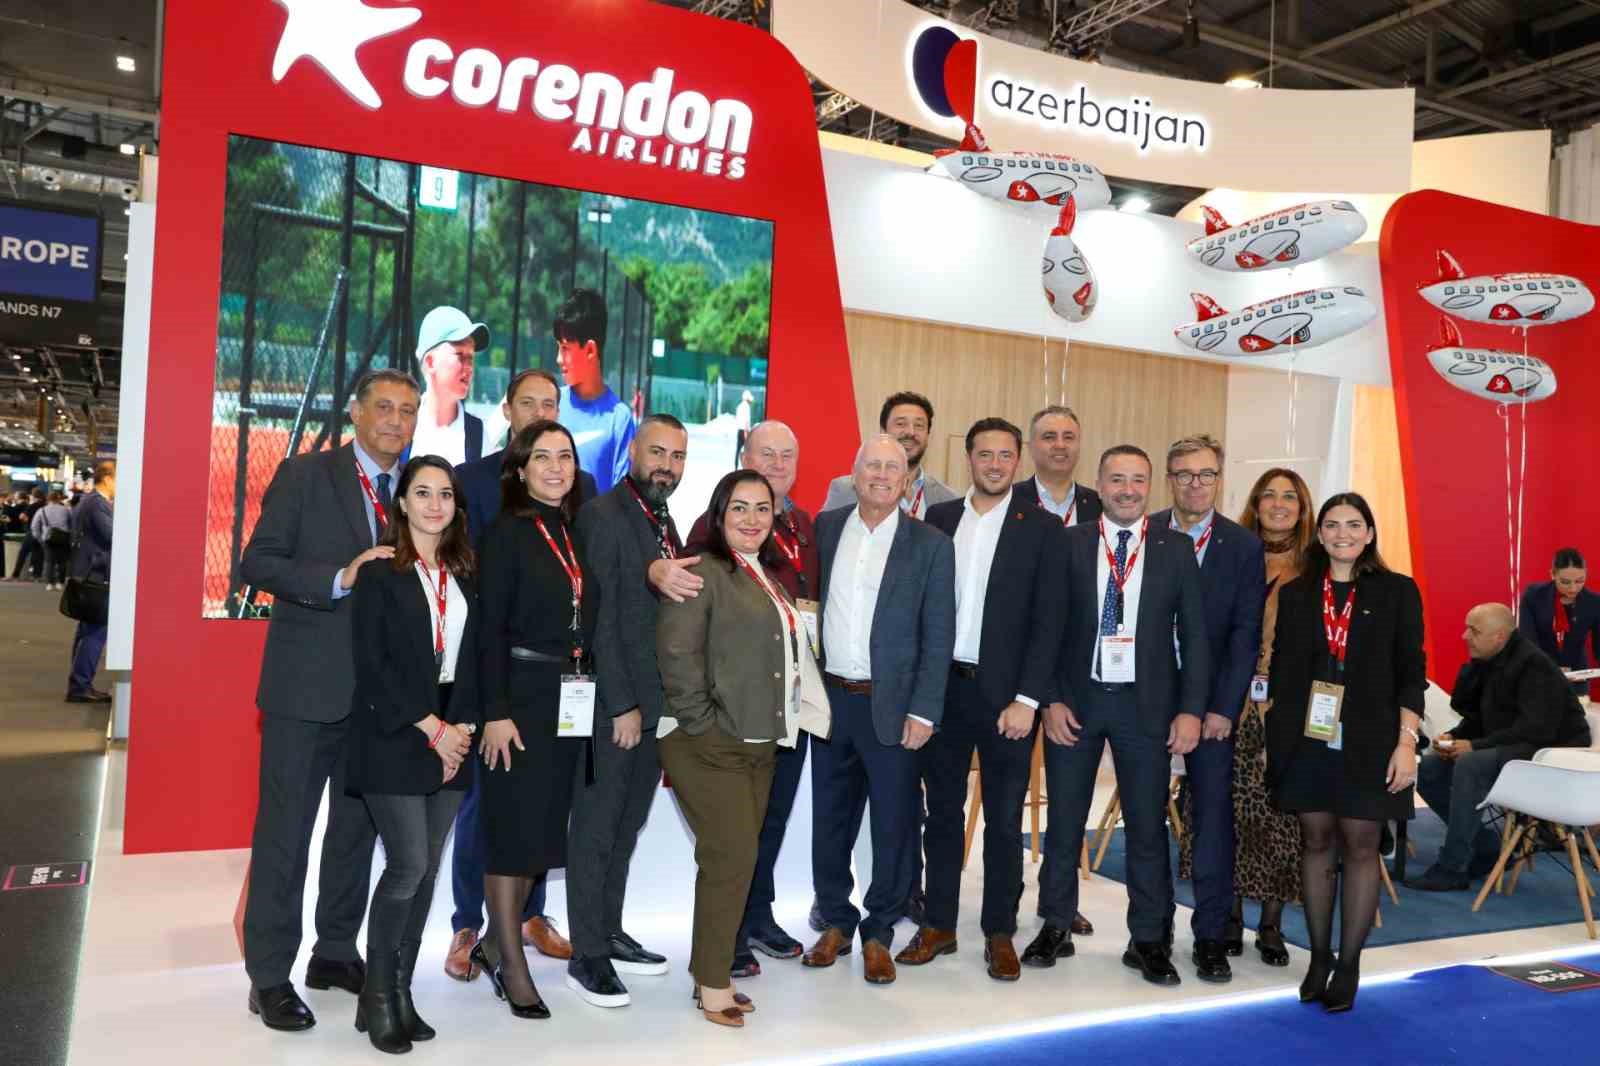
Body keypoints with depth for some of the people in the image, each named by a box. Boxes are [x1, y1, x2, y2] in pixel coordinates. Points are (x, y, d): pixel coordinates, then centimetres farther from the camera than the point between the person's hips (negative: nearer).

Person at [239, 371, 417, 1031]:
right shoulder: (306, 476, -4)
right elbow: (257, 562, -9)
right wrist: (340, 578, -23)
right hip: (307, 685, -5)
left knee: (357, 827, 15)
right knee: (284, 830, 2)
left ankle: (336, 953, 30)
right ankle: (270, 977, 14)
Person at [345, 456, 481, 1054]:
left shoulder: (465, 574, 12)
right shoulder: (379, 572, -4)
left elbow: (471, 656, 11)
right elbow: (372, 663, -10)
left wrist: (463, 726, -3)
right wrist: (430, 729, -13)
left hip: (452, 738, 5)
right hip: (393, 739, -5)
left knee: (426, 870, 7)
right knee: (408, 865, -8)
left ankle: (401, 991, 18)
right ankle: (375, 995, 9)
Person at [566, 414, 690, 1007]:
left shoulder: (665, 522, 13)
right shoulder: (602, 517, -12)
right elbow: (600, 620, -16)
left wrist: (668, 703, 9)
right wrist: (623, 705, -17)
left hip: (656, 704, 8)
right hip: (614, 705, -8)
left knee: (626, 828, 17)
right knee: (596, 830, 3)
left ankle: (610, 935, 29)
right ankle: (587, 956, 13)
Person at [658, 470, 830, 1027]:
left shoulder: (769, 576, 17)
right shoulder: (702, 572, -10)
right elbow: (676, 653, -18)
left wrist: (780, 719, 13)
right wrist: (703, 723, -16)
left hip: (759, 744, 8)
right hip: (709, 746, -8)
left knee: (737, 859, 12)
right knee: (731, 858, -6)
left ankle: (714, 969, 24)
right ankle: (713, 985, 7)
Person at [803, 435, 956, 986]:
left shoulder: (930, 545, -3)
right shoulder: (825, 527, 5)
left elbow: (938, 635, -4)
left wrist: (924, 711, -10)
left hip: (891, 704, -2)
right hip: (830, 697, 3)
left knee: (893, 822, 5)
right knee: (829, 817, 13)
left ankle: (879, 933, 22)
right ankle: (836, 922, 29)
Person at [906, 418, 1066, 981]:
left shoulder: (1041, 528, -1)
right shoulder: (938, 519, 6)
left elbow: (1048, 619, -5)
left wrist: (1027, 699, -12)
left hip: (1005, 692, -2)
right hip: (941, 686, 3)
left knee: (1004, 818, 7)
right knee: (942, 811, 12)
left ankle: (1000, 933, 20)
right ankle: (939, 924, 24)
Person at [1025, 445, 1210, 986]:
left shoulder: (1176, 549, 2)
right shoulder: (1068, 544, 0)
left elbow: (1194, 635, 1)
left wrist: (1190, 710, -5)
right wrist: (1050, 701, -6)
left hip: (1146, 703, 0)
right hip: (1075, 700, 0)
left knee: (1147, 824, 7)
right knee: (1064, 820, 10)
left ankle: (1147, 939, 21)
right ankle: (1056, 928, 25)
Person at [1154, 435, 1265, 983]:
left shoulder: (1244, 546, 1)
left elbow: (1245, 633, -2)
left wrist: (1223, 708, -9)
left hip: (1212, 702, 0)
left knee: (1212, 818, 1)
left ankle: (1211, 936, 12)